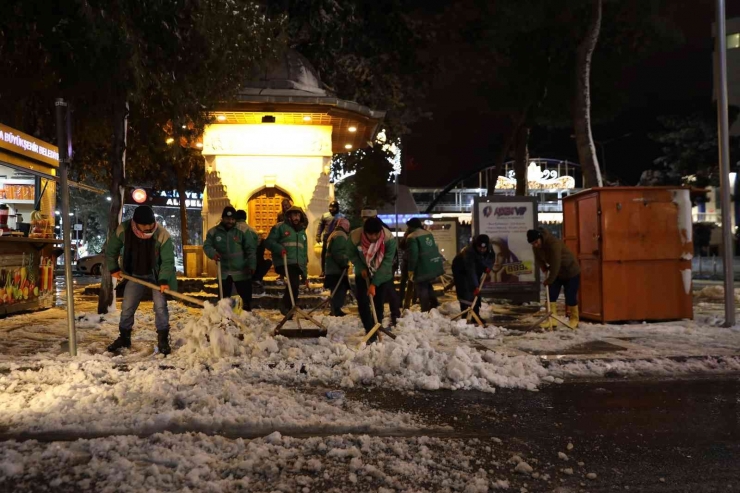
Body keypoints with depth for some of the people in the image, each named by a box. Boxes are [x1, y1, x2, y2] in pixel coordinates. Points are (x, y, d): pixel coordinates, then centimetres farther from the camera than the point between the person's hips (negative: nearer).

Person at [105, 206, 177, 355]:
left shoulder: (162, 235, -30)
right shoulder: (123, 230, -23)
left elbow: (168, 261, -24)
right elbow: (111, 249, -3)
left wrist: (164, 280, -34)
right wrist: (113, 268, -2)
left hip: (157, 274, -3)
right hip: (135, 274, 3)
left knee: (160, 306, -9)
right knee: (127, 307, 8)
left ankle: (163, 339, 2)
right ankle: (124, 337, 24)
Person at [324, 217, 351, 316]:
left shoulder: (334, 234, 23)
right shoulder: (340, 235, -12)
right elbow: (338, 252, -24)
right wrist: (344, 263, -20)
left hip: (332, 268, 11)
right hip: (338, 269, -11)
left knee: (337, 291, 13)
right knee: (340, 290, -11)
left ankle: (335, 310, 16)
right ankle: (337, 310, -14)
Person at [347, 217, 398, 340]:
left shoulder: (389, 239, -32)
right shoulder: (355, 236, -28)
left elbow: (386, 263, -27)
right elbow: (351, 254, -7)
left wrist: (374, 284, -29)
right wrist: (361, 267, -19)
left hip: (382, 275, -1)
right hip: (363, 273, 1)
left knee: (378, 304, -1)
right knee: (362, 302, -7)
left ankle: (375, 330, 14)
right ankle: (370, 331, 3)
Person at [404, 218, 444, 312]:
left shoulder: (412, 237, -10)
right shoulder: (429, 233, 15)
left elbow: (413, 255, -17)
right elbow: (435, 248, 20)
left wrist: (411, 270, -12)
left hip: (423, 267, -8)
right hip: (434, 265, 8)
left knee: (421, 287, 2)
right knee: (427, 284, 24)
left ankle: (425, 310, 2)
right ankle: (434, 303, 18)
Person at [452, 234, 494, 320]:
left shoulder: (489, 250, -20)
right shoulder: (468, 252, -41)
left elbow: (491, 258, 3)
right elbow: (470, 272, -45)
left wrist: (488, 267, -18)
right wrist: (475, 286, -49)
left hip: (476, 269, 6)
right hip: (460, 270, -6)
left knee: (476, 292, 3)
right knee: (464, 293, -15)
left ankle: (476, 315, 9)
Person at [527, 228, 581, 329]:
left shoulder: (554, 244, -35)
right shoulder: (536, 247, -9)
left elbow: (555, 264, -33)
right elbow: (538, 259, 10)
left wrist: (549, 280, -25)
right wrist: (543, 267, -10)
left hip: (571, 271, -7)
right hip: (556, 272, 7)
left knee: (570, 296, -3)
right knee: (551, 295, -2)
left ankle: (574, 319, 14)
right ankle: (551, 319, 2)